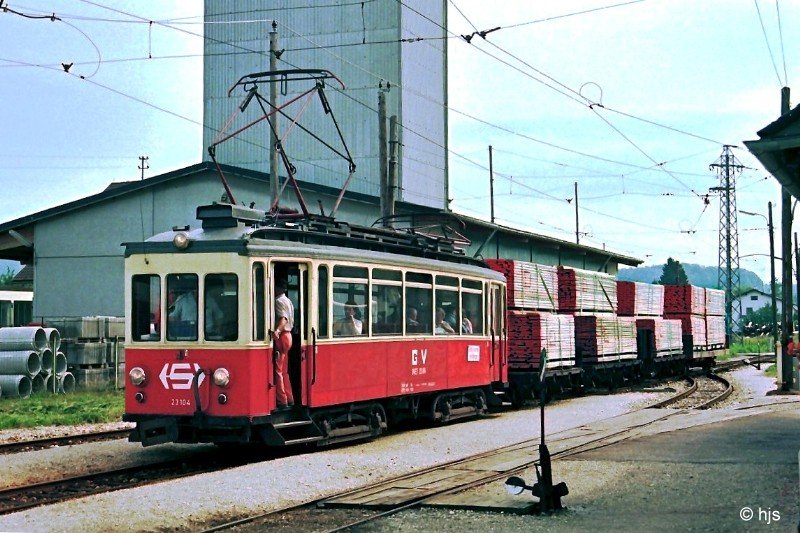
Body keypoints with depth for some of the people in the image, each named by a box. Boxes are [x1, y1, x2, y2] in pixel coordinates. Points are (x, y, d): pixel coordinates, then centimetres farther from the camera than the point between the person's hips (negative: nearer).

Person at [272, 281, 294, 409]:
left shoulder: (278, 301, -13)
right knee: (284, 371, 16)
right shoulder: (288, 301, 18)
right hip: (288, 335, 10)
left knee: (277, 370, -8)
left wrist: (277, 330, -43)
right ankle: (289, 399, 18)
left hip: (281, 337, -10)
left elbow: (283, 318, -28)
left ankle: (282, 401, -10)